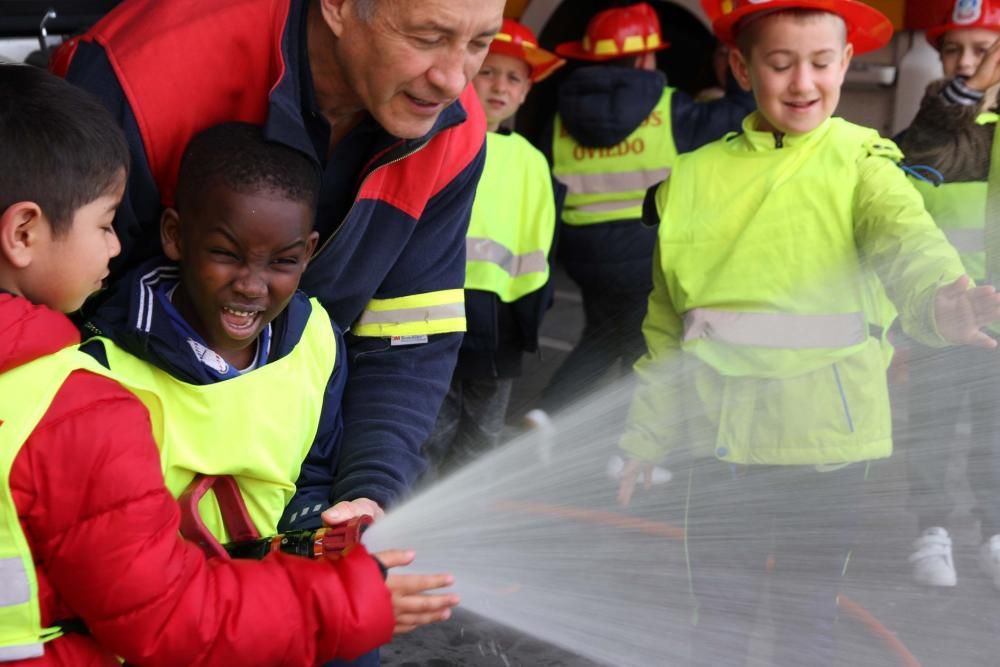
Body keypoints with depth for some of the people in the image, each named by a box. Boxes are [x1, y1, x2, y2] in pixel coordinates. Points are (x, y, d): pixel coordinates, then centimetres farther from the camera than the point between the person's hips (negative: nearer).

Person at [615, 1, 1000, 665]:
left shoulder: (861, 161, -2)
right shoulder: (696, 176, 6)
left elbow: (906, 237, -23)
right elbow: (666, 318, 10)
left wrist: (942, 296, -45)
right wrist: (645, 434, 9)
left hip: (824, 434, -2)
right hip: (721, 432, 2)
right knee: (719, 612, 9)